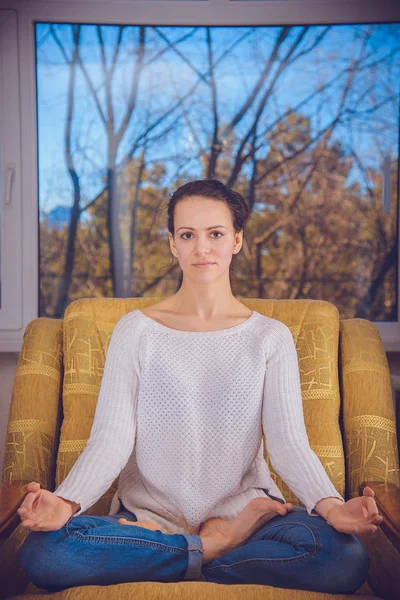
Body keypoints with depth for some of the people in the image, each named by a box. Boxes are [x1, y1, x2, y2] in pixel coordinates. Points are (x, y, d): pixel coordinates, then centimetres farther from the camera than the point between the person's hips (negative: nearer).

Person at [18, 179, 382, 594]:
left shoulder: (271, 337, 4)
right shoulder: (135, 330, 2)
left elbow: (288, 440, -5)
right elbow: (112, 437, -5)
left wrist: (331, 505, -24)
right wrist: (66, 500, -24)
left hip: (243, 509, 0)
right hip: (147, 513, 1)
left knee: (345, 558, -28)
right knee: (42, 552, -27)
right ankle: (219, 545, -12)